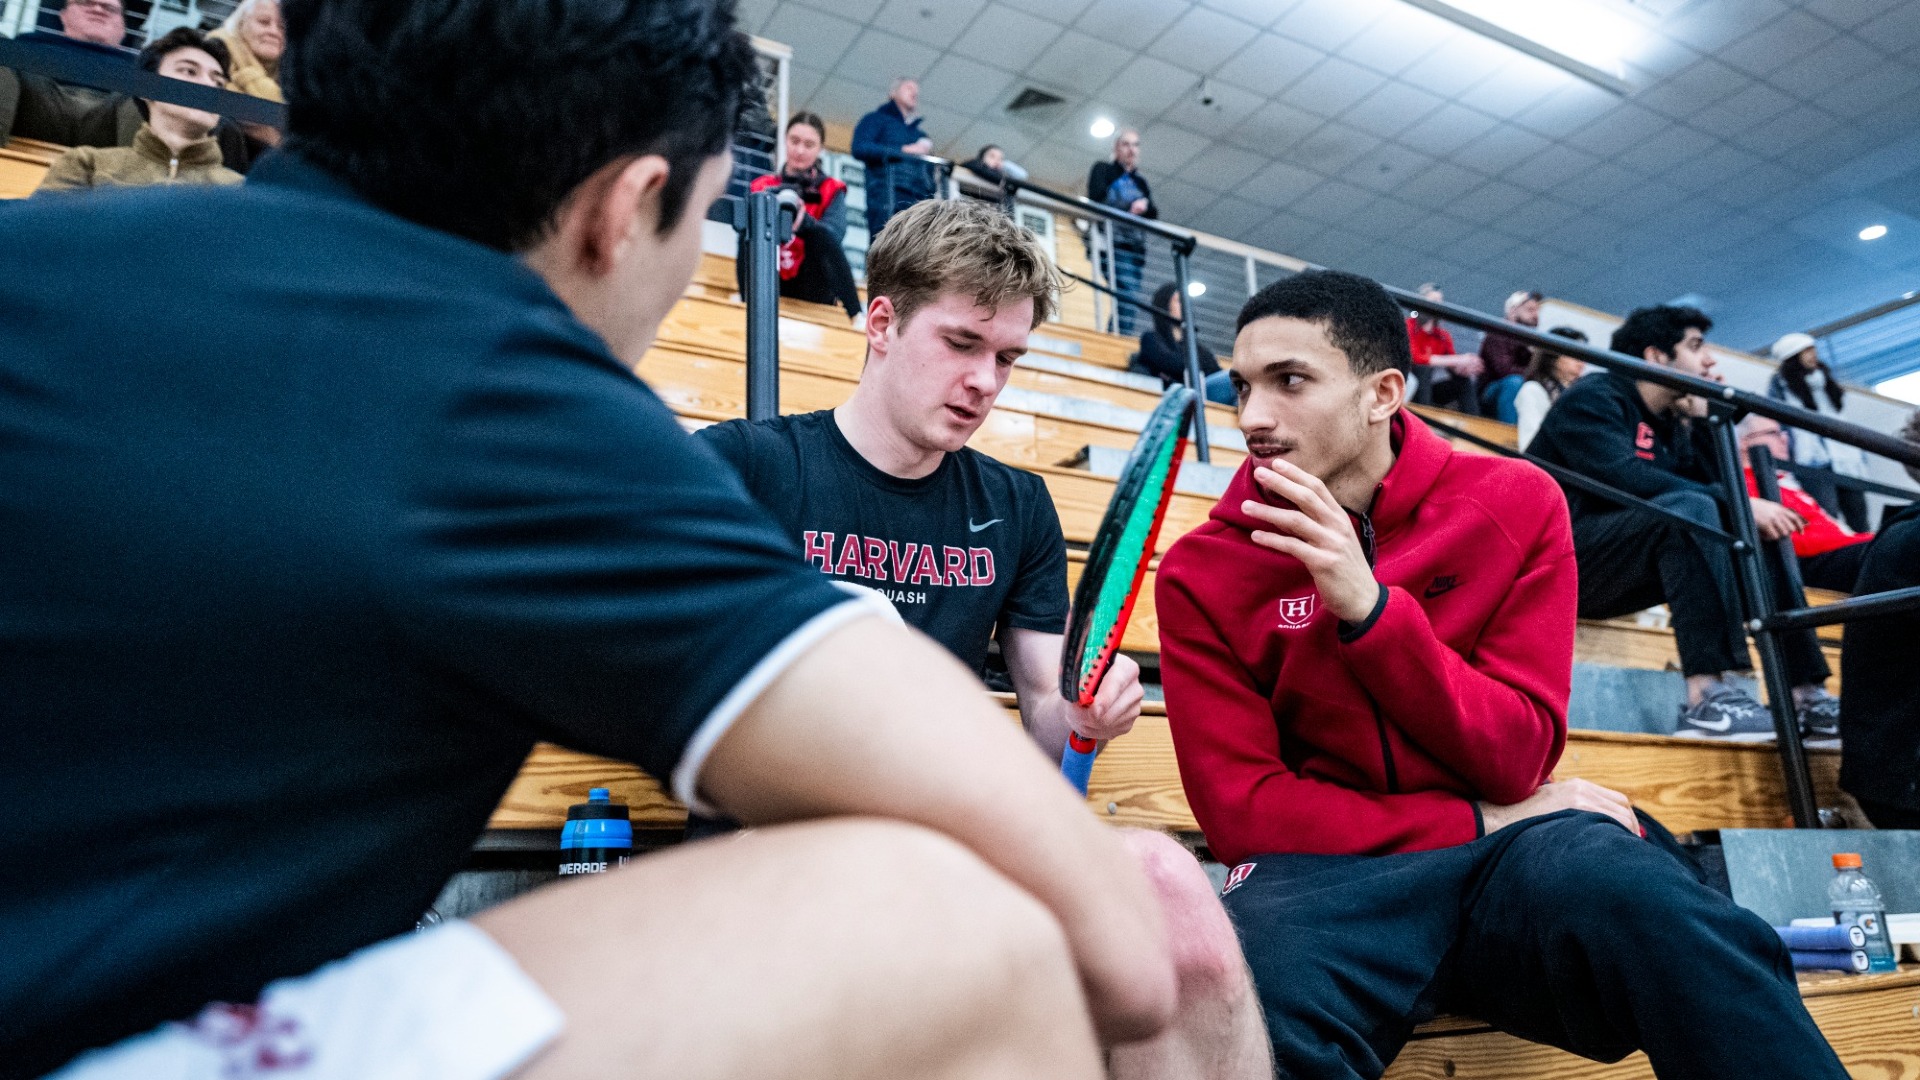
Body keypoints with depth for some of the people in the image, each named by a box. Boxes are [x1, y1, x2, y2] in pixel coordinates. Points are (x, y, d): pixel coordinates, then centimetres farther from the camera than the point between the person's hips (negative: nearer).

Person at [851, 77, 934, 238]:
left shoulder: (920, 134, 34)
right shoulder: (877, 119, 20)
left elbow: (930, 173, 28)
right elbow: (860, 148, 0)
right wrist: (903, 150, -2)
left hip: (923, 201, 5)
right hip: (888, 200, -5)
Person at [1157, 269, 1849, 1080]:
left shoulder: (1515, 505, 2)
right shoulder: (1200, 576, -1)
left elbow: (1515, 762, -4)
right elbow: (1243, 812, -6)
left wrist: (1369, 606, -18)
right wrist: (1484, 823, -9)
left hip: (1510, 858, 3)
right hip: (1329, 869, -2)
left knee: (1601, 872, -34)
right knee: (1256, 978, -37)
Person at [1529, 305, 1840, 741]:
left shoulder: (1671, 426, 17)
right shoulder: (1593, 398, -7)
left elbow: (1715, 485, 8)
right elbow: (1623, 477, -24)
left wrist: (1703, 420, 2)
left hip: (1616, 574, 9)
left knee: (1759, 539, 5)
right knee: (1688, 507, -30)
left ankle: (1804, 694, -2)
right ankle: (1708, 696, -38)